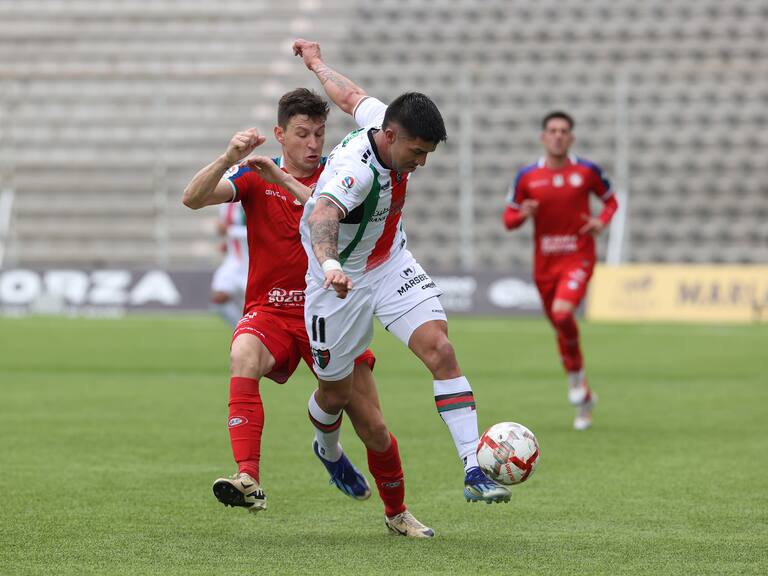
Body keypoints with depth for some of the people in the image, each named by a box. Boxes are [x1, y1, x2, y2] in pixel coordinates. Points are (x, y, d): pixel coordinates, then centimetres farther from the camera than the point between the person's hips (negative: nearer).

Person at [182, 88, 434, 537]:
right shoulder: (254, 176, 0)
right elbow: (193, 198, -14)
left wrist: (282, 179, -31)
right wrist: (230, 157, -30)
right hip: (271, 311, -1)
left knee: (374, 427, -1)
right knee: (244, 355, -37)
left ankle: (397, 512, 27)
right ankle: (248, 480, -44)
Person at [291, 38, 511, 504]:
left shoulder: (384, 119, -13)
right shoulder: (354, 169, -36)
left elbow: (351, 96, 8)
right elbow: (322, 215, -56)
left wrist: (316, 61, 31)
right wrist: (330, 264, -77)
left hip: (392, 265, 6)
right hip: (342, 281, -6)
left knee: (440, 349, -17)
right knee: (336, 394, 10)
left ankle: (474, 473, -22)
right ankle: (329, 450, 48)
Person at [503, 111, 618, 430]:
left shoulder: (587, 171, -1)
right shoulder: (527, 176, 1)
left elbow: (610, 200, 14)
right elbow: (508, 219, 7)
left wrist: (602, 221, -7)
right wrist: (522, 214, -16)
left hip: (578, 258, -3)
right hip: (544, 263, 3)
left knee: (562, 312, -29)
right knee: (561, 330, 11)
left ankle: (576, 375, -4)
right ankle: (584, 397, 28)